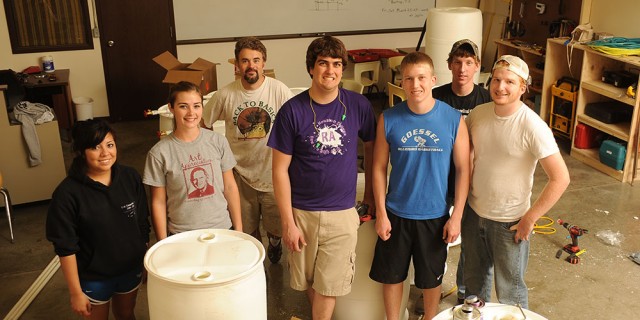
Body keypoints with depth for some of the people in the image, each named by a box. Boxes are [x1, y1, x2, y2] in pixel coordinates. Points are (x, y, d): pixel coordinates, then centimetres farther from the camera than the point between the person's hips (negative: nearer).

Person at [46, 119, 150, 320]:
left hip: (131, 268, 3)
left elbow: (143, 225, 0)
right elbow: (65, 248, -16)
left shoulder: (130, 178, -11)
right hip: (93, 277, -3)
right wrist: (76, 292, -12)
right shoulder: (67, 194, -21)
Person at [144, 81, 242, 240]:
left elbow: (230, 187, 2)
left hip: (222, 228, 2)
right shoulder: (159, 153, -10)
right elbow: (158, 203, -4)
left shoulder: (218, 141, -4)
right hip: (181, 236, -2)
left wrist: (239, 230, 3)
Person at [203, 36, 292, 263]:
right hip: (241, 174, 1)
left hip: (273, 174, -1)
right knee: (248, 232, 15)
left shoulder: (280, 91, -13)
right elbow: (203, 124, 7)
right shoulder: (225, 95, -9)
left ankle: (274, 242, 49)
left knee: (277, 229, 13)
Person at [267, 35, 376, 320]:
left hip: (342, 213, 0)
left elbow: (371, 147, 11)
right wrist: (288, 222, -8)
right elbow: (280, 170, -7)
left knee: (329, 285, 6)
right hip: (302, 212, 0)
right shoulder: (292, 110, -10)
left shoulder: (358, 105, -6)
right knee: (307, 281, 17)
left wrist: (370, 190, 14)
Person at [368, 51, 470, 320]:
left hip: (435, 215, 0)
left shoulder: (453, 119, -10)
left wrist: (456, 216, -7)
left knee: (431, 278, 17)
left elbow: (463, 169, -5)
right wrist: (381, 214, -4)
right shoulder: (389, 119, -8)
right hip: (396, 214, 1)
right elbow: (379, 168, -2)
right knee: (391, 275, 15)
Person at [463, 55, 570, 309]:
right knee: (474, 280, 25)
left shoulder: (532, 126, -22)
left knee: (510, 291, 13)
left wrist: (530, 218, -18)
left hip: (509, 221, -5)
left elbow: (560, 178, -21)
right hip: (474, 212, 5)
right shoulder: (478, 114, -5)